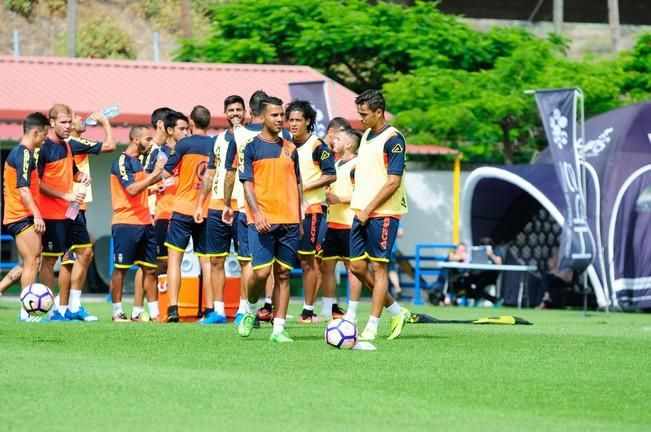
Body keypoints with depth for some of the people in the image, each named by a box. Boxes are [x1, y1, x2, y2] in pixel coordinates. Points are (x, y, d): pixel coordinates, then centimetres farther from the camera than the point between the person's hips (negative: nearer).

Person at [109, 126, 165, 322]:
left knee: (150, 269, 5)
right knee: (120, 269, -2)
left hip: (144, 223, 9)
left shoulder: (137, 162, 18)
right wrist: (154, 174, -19)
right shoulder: (122, 161, -10)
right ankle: (117, 313, 2)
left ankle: (154, 313, 6)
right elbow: (132, 189, -21)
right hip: (126, 223, -9)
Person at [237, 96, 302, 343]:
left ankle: (278, 329, 1)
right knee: (262, 271, -12)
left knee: (283, 274, 1)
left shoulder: (290, 148, 13)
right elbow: (247, 183, -5)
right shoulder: (251, 147, 0)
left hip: (289, 220, 4)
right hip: (262, 220, -4)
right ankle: (250, 309, 17)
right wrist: (257, 213, -18)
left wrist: (299, 220, 15)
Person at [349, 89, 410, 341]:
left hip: (383, 214, -9)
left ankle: (372, 327, 1)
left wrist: (368, 211, -15)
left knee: (378, 267, -4)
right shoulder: (366, 136, 15)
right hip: (362, 213, 9)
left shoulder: (392, 139, -11)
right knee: (357, 267, 8)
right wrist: (359, 208, 13)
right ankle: (396, 312, 22)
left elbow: (393, 182, -16)